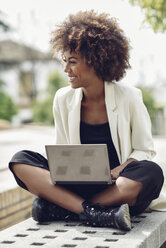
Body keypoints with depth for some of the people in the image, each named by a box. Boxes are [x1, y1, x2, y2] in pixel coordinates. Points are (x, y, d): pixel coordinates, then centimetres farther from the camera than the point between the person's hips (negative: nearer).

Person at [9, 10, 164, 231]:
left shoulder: (129, 97, -3)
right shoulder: (63, 99, 5)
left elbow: (144, 150, 2)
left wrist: (115, 173, -17)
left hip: (121, 188, -2)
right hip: (77, 186, 2)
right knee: (21, 161, -17)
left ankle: (57, 207, -28)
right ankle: (95, 213, -33)